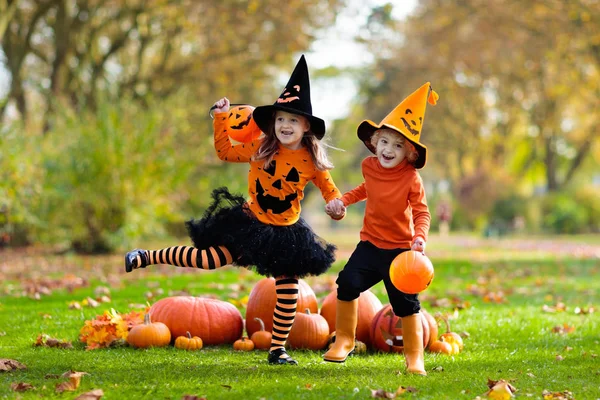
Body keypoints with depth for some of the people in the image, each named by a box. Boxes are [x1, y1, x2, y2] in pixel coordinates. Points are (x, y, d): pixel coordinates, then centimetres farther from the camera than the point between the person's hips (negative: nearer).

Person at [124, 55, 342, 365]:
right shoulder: (261, 149, -7)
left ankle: (277, 349, 14)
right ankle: (146, 257, 9)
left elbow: (328, 187, 3)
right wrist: (221, 118, -5)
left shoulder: (313, 161, -9)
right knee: (213, 259, -7)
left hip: (286, 233, 1)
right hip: (251, 222, -1)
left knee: (288, 291, 1)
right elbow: (226, 152, 2)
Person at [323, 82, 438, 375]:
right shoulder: (369, 166, -1)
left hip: (400, 248, -4)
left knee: (406, 302, -4)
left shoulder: (411, 178, -15)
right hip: (370, 243, 4)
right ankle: (343, 341, 7)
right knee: (347, 284, -12)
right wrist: (343, 201, 13)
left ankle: (414, 356, 11)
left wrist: (420, 237, -32)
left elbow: (421, 212, -15)